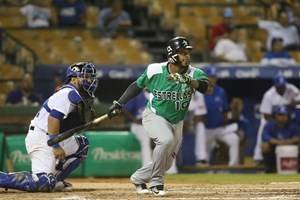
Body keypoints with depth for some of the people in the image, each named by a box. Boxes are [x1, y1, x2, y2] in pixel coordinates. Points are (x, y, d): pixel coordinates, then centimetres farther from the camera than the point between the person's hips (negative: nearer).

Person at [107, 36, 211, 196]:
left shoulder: (193, 74, -17)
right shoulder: (154, 70, -16)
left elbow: (206, 87, -37)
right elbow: (137, 85, 1)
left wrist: (188, 80, -52)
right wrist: (119, 104, 0)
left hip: (176, 123, 4)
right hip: (154, 116, -4)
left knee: (166, 163, 9)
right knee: (166, 139, -33)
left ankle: (138, 178, 37)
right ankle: (156, 182, -16)